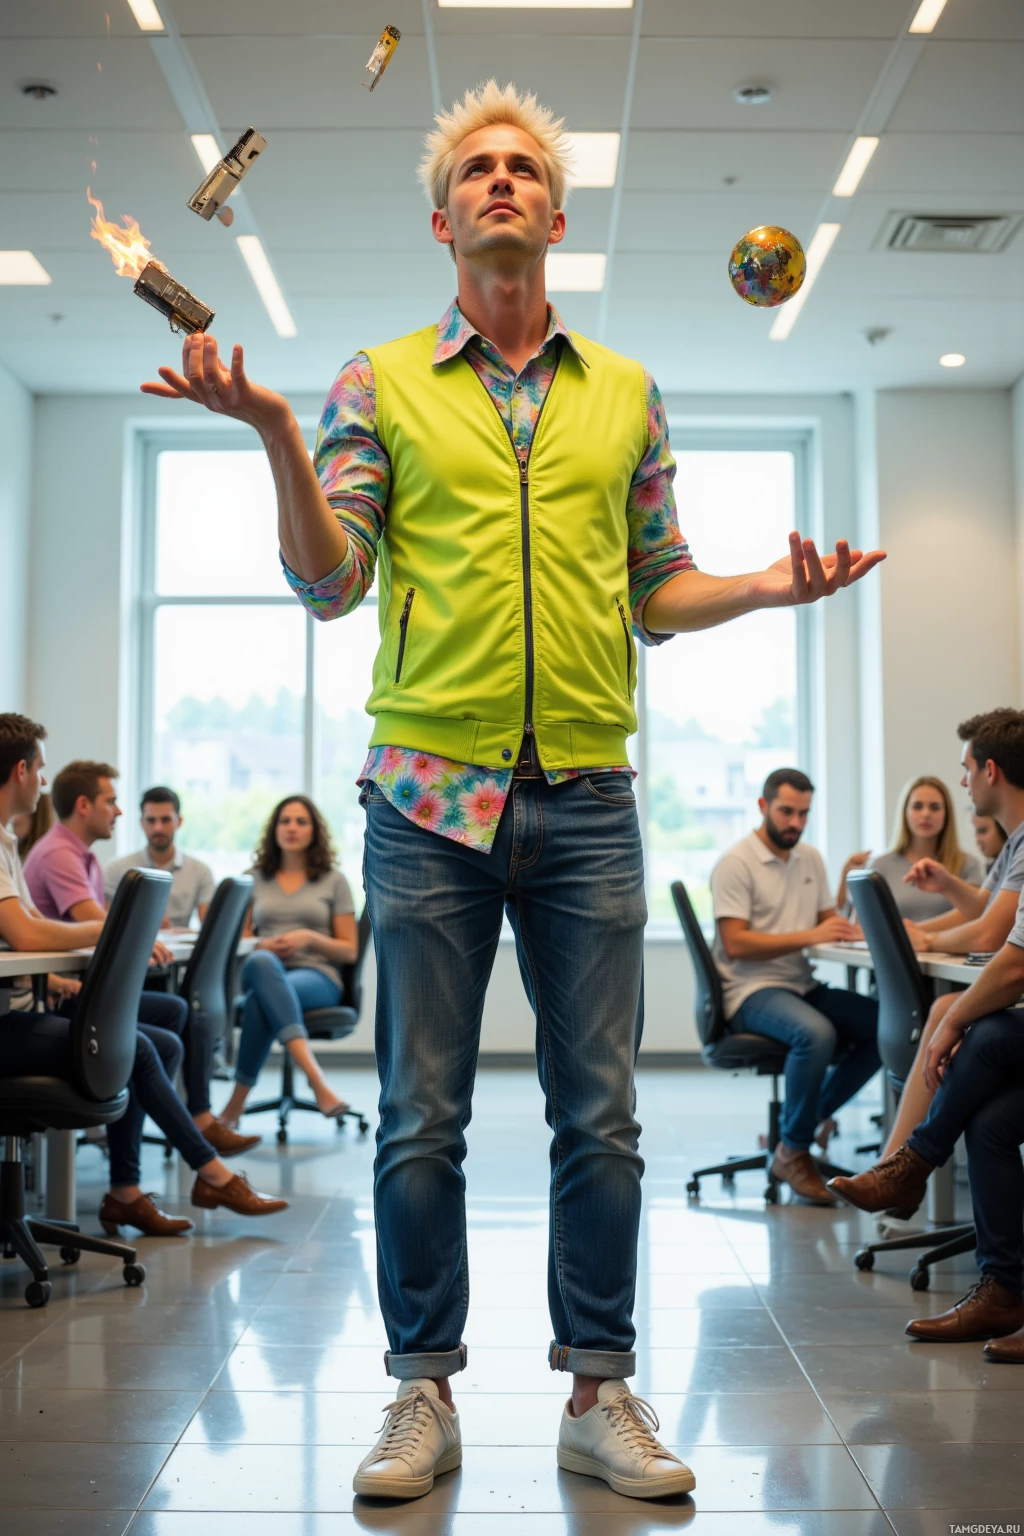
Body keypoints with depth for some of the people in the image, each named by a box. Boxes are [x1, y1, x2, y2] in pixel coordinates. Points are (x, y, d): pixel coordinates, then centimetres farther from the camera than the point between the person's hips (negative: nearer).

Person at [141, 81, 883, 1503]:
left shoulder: (626, 393, 15)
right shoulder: (382, 382, 10)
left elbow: (658, 594, 16)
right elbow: (329, 582, 2)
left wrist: (770, 585, -1)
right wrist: (276, 435, -11)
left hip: (588, 799, 2)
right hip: (430, 793, -1)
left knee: (599, 1113, 4)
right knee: (421, 1116, 3)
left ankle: (600, 1391, 18)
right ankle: (424, 1395, 18)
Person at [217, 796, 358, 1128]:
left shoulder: (333, 881, 12)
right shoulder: (255, 880, 19)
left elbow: (349, 952, 9)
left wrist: (310, 938, -10)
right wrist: (261, 944, -6)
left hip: (317, 976, -1)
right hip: (263, 973, 1)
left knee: (260, 1000, -41)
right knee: (261, 962, -43)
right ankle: (315, 1076, -56)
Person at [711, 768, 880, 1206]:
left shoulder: (810, 858, 15)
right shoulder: (736, 864, -9)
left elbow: (828, 917, 17)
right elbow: (736, 943, -18)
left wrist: (844, 928, -9)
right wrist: (810, 936, -24)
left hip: (802, 987, 8)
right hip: (751, 990, -8)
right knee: (816, 1033, -36)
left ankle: (811, 1118, 6)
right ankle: (793, 1152, -17)